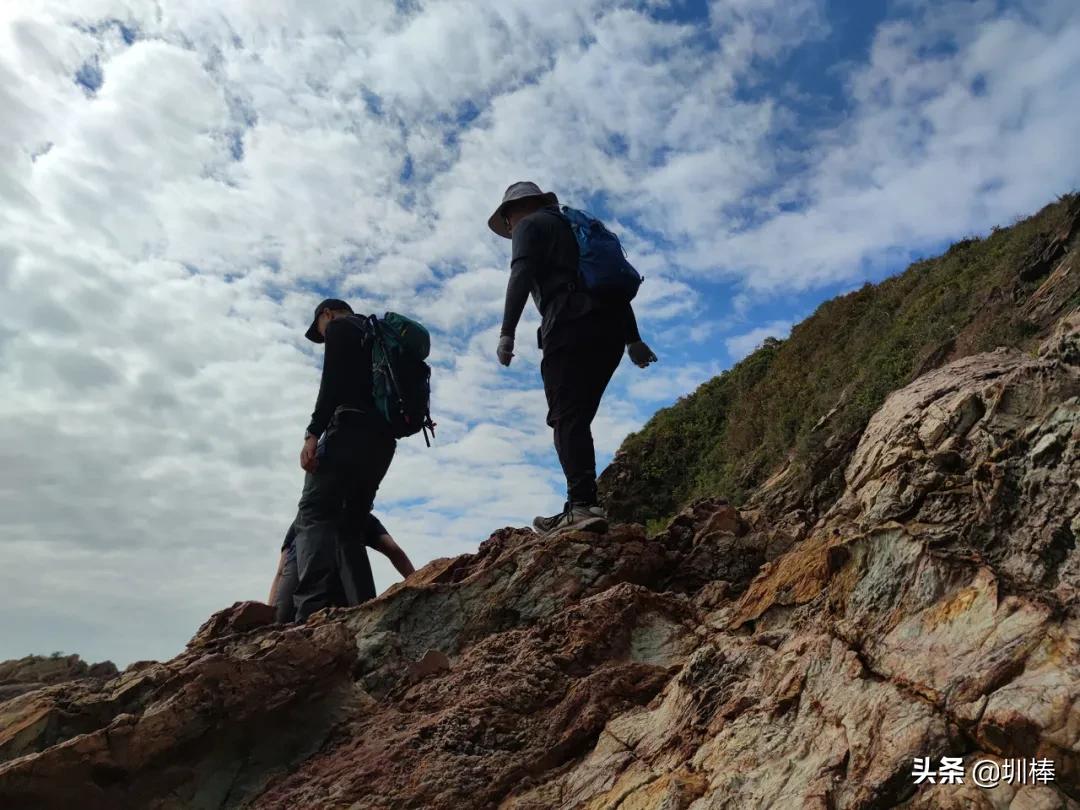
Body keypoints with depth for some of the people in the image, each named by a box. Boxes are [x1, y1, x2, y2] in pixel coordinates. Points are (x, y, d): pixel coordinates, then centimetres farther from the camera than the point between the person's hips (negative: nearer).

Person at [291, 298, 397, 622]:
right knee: (349, 522, 8)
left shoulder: (340, 327, 10)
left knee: (313, 516, -13)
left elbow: (333, 380, -9)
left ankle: (312, 614, -29)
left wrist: (312, 433, -16)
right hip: (383, 439, 8)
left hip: (351, 430, -8)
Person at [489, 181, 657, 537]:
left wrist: (507, 332, -14)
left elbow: (521, 277, -8)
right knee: (576, 418, 9)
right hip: (610, 328, 8)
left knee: (567, 417, -12)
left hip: (571, 326, -8)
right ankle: (585, 504, 3)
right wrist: (633, 339, 23)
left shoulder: (530, 225, 12)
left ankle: (582, 505, -24)